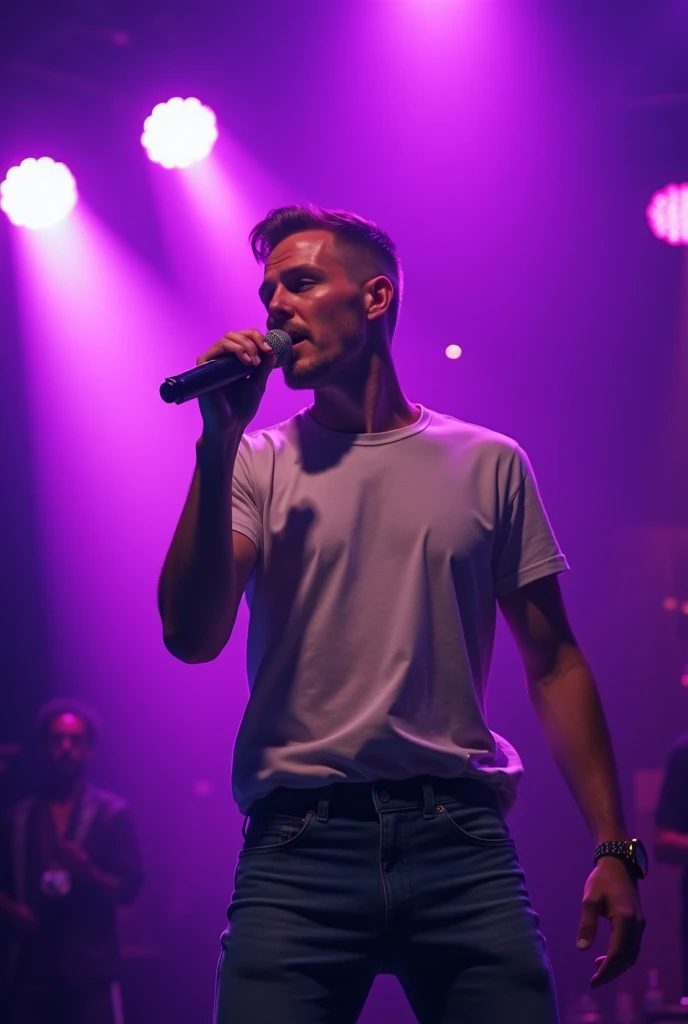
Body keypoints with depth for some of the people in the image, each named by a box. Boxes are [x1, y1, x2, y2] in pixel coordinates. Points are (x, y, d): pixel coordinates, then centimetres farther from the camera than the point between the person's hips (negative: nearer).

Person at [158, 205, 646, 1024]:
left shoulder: (489, 465, 11)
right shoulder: (259, 465, 10)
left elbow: (552, 662, 11)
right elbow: (191, 638, -4)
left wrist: (614, 847, 4)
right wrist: (218, 443, -8)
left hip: (461, 840, 1)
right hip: (299, 845, 0)